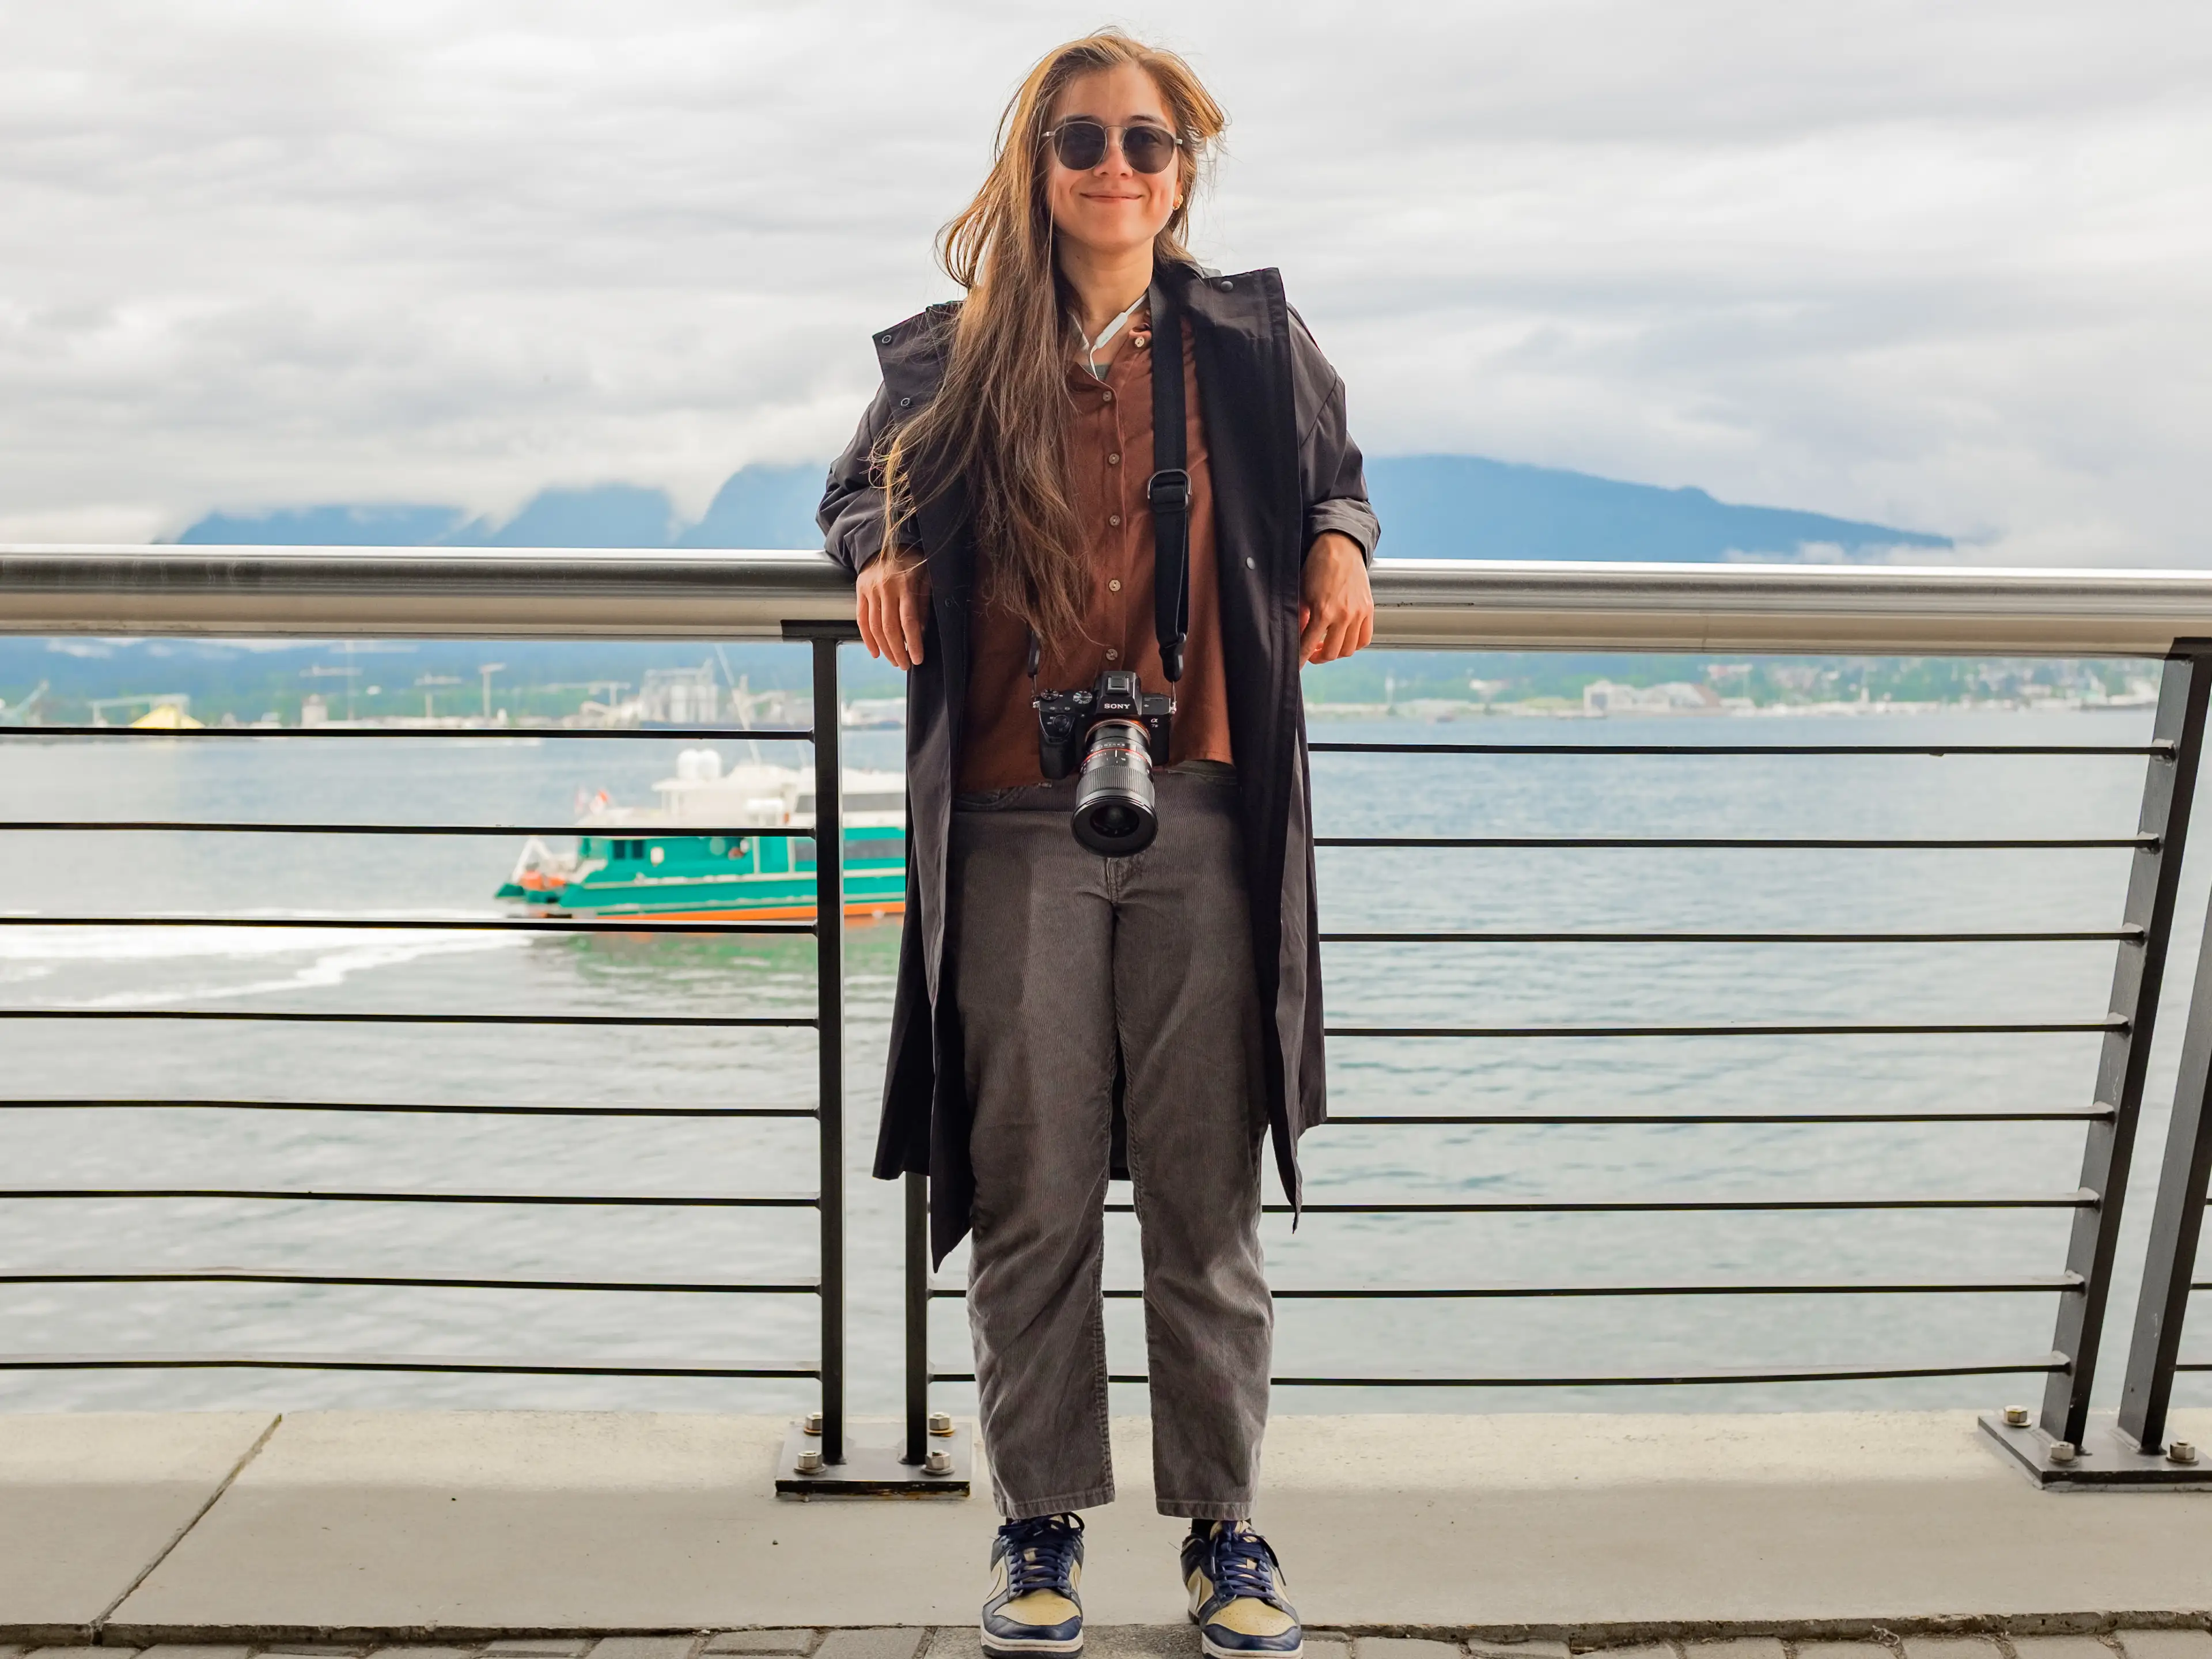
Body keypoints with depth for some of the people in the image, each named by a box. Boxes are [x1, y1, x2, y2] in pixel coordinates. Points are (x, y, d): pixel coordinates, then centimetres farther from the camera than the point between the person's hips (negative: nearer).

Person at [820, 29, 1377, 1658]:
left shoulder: (1253, 338, 12)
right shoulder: (952, 359, 11)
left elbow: (1335, 472, 27)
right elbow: (863, 490, 26)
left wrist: (1338, 547, 3)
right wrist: (881, 555, 2)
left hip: (1204, 815, 0)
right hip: (1015, 825, 0)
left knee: (1207, 1191, 6)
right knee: (1030, 1194, 5)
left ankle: (1227, 1524, 23)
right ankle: (1041, 1522, 24)